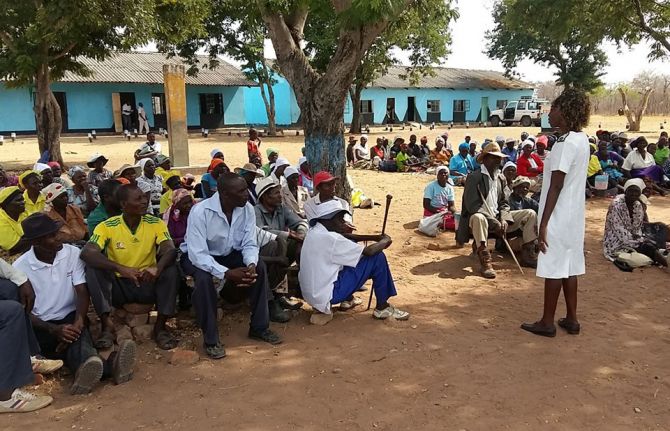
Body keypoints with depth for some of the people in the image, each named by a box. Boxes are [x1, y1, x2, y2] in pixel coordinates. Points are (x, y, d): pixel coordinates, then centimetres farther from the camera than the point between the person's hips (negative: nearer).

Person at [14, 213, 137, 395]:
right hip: (41, 327, -3)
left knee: (76, 333, -34)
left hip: (70, 317, 3)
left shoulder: (72, 253, -2)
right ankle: (107, 368, -65)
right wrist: (55, 330, -27)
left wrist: (79, 321, -29)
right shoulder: (20, 267, -7)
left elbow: (82, 292, -8)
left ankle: (86, 369, -67)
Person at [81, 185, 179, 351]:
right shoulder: (107, 226, -10)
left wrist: (157, 268, -44)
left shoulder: (156, 223, -6)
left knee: (171, 270, -27)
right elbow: (87, 253, -25)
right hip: (118, 285, 0)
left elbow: (170, 250, -21)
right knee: (93, 270, -25)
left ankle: (160, 325, -16)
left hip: (148, 284, 0)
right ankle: (107, 325, -20)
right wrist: (121, 269, -39)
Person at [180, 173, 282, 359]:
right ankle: (211, 339, -18)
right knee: (204, 278, -36)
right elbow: (198, 254, -34)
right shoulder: (200, 212, -31)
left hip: (228, 254, 5)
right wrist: (226, 273, -44)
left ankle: (259, 327, -2)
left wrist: (251, 265, -35)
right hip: (197, 256, -5)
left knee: (259, 267, -17)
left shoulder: (247, 209, -15)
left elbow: (249, 244, -12)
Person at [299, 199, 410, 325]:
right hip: (327, 295, -9)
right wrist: (385, 241, 1)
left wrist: (376, 237, 8)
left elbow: (345, 237, 16)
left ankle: (348, 299, 28)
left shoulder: (314, 232, 5)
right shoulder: (329, 238, -22)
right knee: (378, 257, -8)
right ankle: (382, 308, 7)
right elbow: (369, 251, -19)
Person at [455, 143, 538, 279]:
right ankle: (485, 262, -40)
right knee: (478, 218, -42)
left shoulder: (501, 179, 12)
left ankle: (527, 255, -2)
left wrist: (504, 220, -9)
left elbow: (503, 203, 14)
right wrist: (494, 223, -23)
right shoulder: (474, 177, -10)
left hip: (498, 218, 7)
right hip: (482, 218, -7)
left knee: (530, 214, -2)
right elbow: (472, 205, -19)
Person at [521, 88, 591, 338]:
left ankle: (547, 322, 10)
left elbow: (556, 187, -20)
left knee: (554, 268, 0)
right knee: (569, 266, 14)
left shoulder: (565, 144, -19)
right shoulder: (581, 139, 9)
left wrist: (543, 224, -18)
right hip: (573, 214, 9)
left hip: (559, 216, -9)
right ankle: (571, 319, 23)